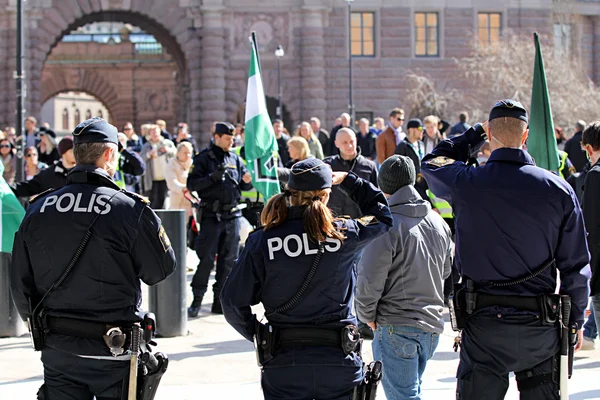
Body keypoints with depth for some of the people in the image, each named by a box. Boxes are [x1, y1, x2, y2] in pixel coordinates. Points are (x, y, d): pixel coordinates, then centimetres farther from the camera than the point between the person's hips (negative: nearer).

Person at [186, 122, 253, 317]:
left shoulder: (235, 159, 13)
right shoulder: (203, 158, -1)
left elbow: (245, 186, 17)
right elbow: (192, 184, -8)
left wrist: (247, 181, -6)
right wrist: (213, 177, -20)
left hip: (232, 215, 5)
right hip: (211, 215, -5)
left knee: (228, 260, 7)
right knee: (206, 259, -7)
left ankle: (220, 300, 14)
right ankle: (197, 299, 1)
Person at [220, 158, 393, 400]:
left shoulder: (261, 241, -6)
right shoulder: (344, 234, -5)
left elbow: (233, 301, -5)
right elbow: (381, 214, 17)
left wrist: (257, 335, 11)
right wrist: (347, 180, 22)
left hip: (284, 363, 0)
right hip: (338, 360, 0)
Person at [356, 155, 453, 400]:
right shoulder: (438, 223, 5)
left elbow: (370, 279, -17)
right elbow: (446, 271, 15)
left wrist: (367, 315, -1)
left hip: (396, 327, -7)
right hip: (431, 326, 7)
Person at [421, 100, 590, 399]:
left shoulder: (465, 183, -7)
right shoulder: (558, 189, -4)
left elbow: (432, 163, 18)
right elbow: (576, 265, 0)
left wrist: (475, 133, 23)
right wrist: (575, 320, 11)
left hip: (483, 324, -1)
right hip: (541, 327, 1)